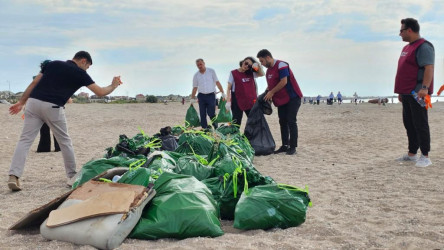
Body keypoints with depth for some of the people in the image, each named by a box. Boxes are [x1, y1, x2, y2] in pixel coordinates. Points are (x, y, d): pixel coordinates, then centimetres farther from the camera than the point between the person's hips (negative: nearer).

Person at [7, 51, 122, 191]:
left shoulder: (53, 64, 20)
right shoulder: (80, 74, 7)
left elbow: (34, 83, 15)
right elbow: (100, 92, 8)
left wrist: (21, 102, 17)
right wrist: (113, 86, 27)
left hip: (33, 102, 4)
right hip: (53, 107, -4)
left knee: (25, 140, 2)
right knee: (64, 141, 13)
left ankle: (14, 176, -10)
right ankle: (72, 176, 22)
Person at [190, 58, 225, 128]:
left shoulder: (211, 71, 2)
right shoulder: (196, 75, 8)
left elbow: (217, 82, 0)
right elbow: (195, 87, 12)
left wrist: (222, 93, -6)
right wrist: (192, 98, 8)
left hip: (211, 95, -3)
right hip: (201, 96, 3)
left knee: (211, 113, -9)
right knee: (202, 114, 4)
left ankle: (216, 128, 3)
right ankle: (204, 129, 11)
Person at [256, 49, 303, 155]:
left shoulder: (281, 65, -15)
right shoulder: (268, 70, 12)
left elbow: (284, 82, -22)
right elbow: (270, 85, 19)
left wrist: (271, 92, -16)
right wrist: (266, 94, 3)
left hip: (292, 98, -9)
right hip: (281, 99, 9)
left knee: (291, 122, -9)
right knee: (283, 122, 8)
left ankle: (293, 147, -5)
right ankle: (285, 145, 13)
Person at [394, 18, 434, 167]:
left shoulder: (423, 47, -11)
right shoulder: (407, 48, 20)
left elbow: (429, 68, -21)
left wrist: (425, 88, -32)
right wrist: (401, 91, 23)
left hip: (417, 94, -10)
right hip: (407, 93, 10)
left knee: (420, 124, -8)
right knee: (409, 124, 13)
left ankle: (425, 157, -4)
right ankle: (412, 154, 21)